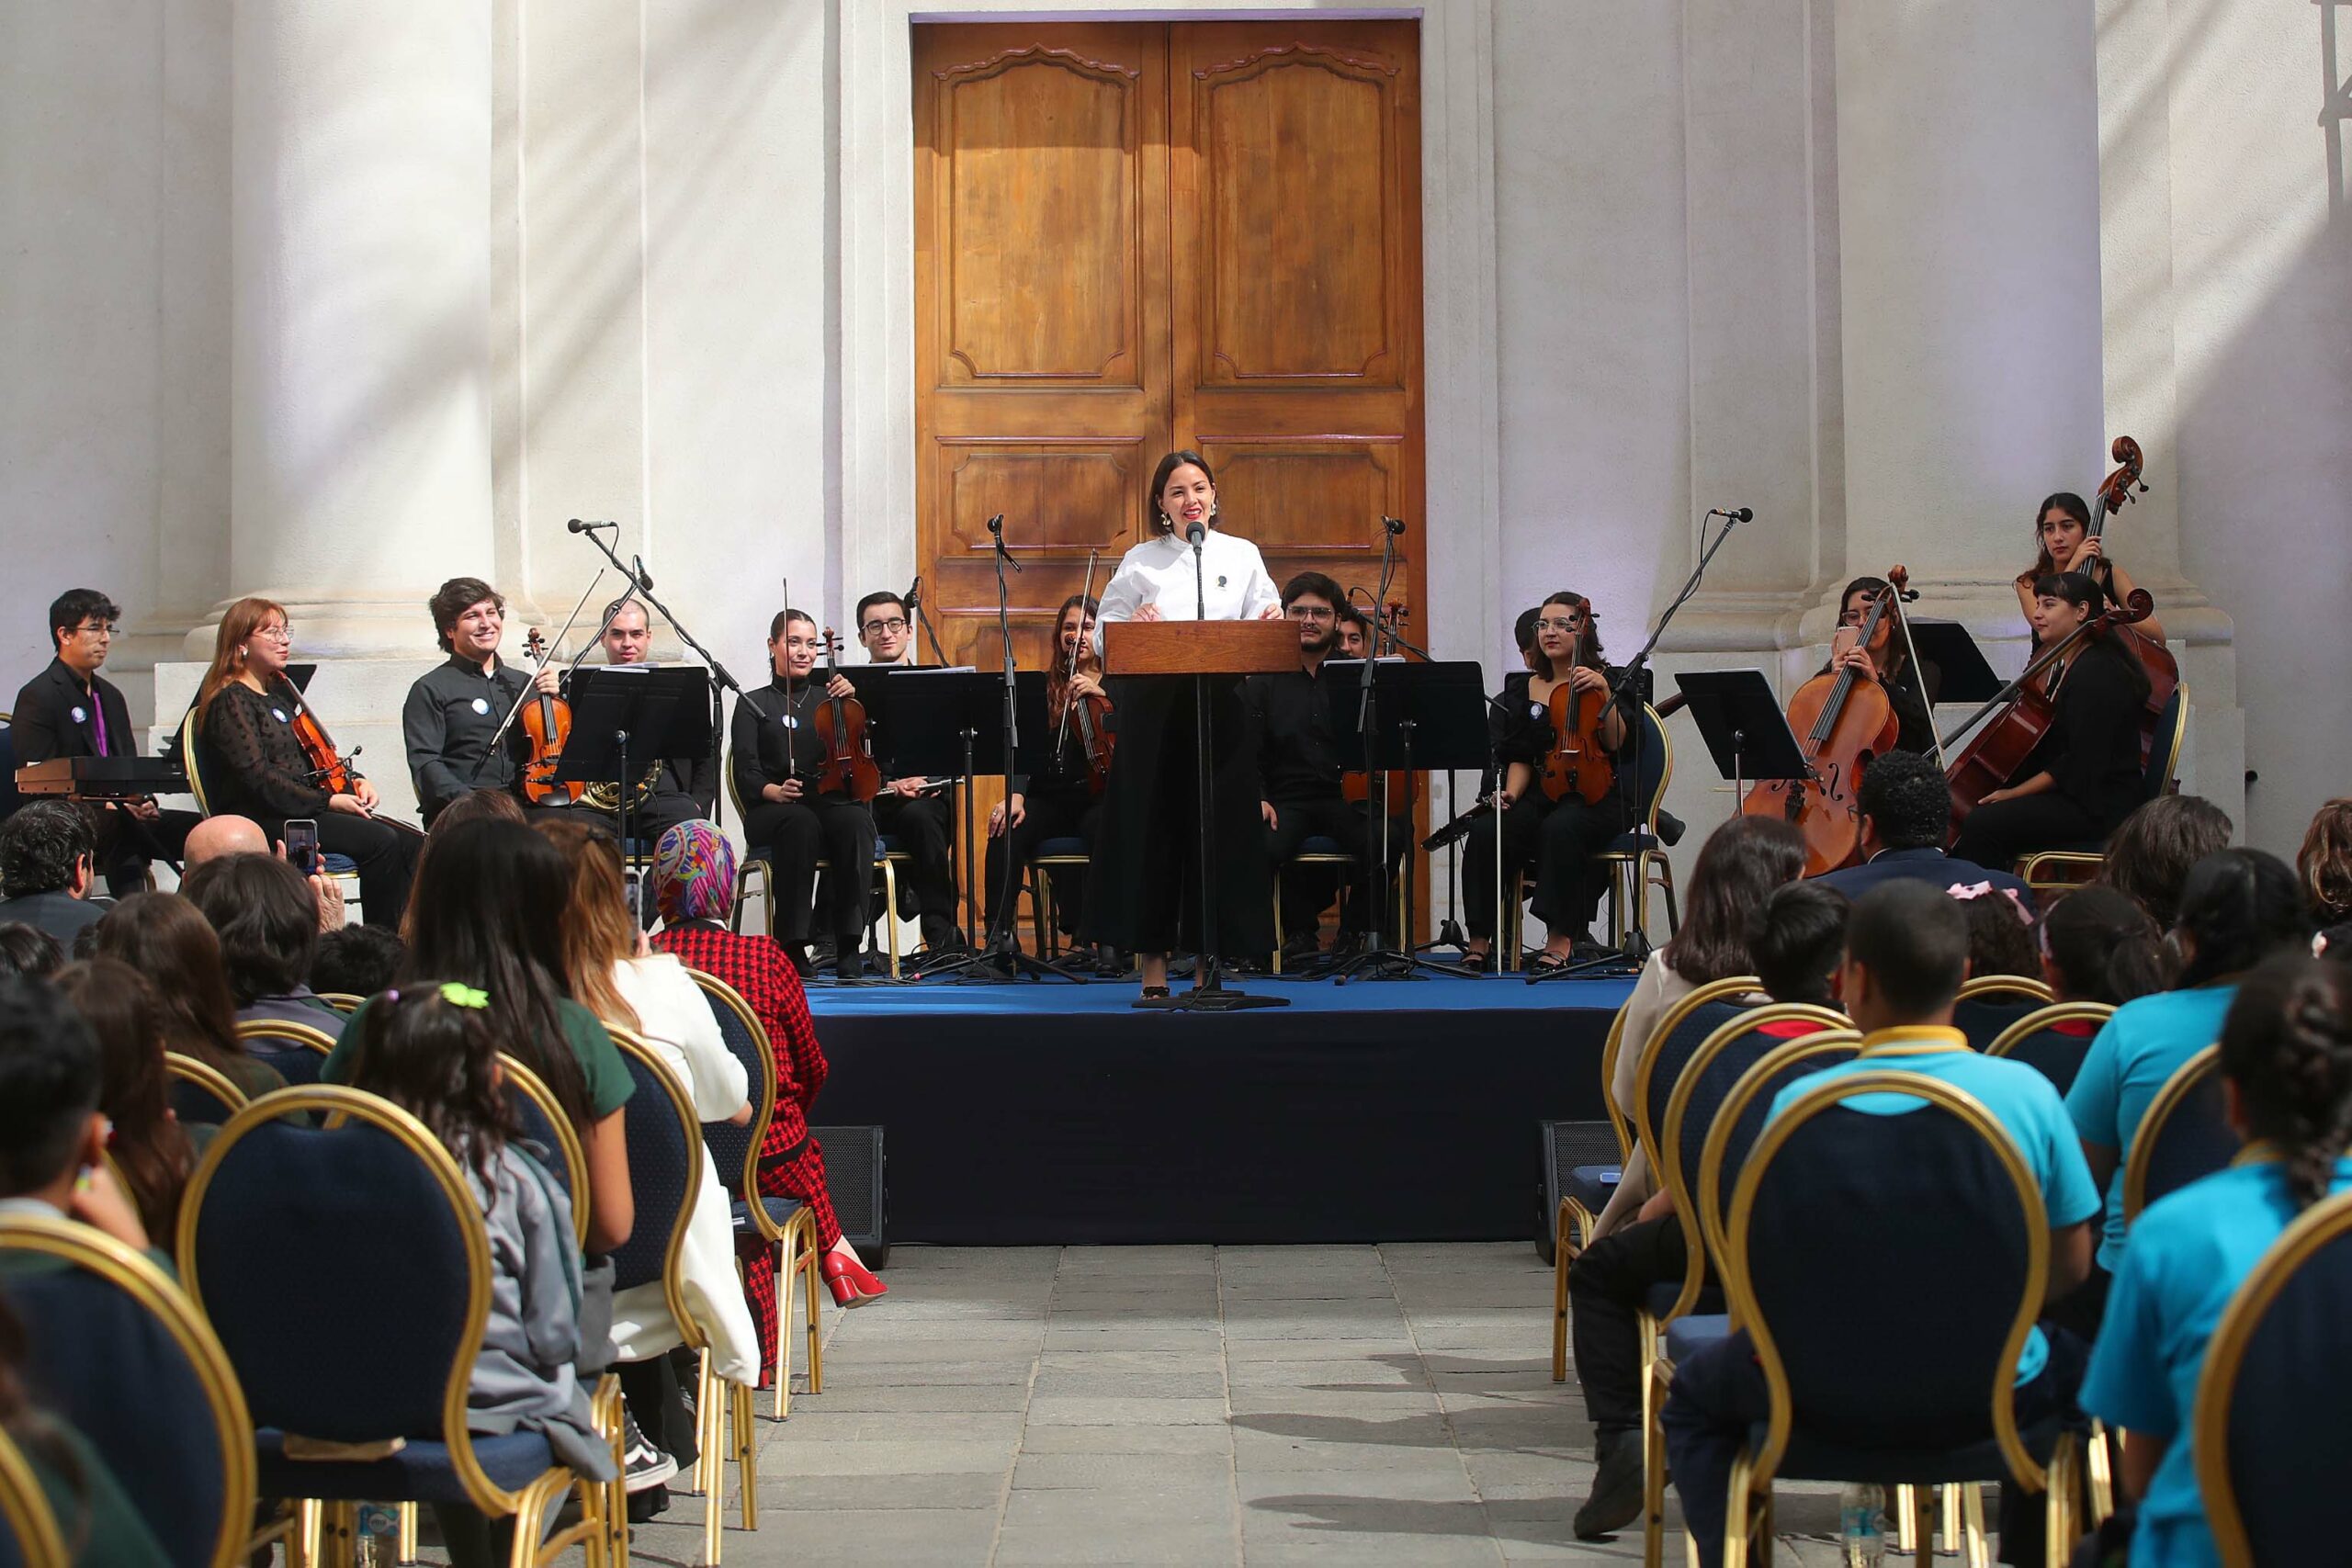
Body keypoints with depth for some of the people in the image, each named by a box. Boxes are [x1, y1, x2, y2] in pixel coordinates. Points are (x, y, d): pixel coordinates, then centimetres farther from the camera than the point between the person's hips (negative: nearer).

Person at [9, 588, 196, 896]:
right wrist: (105, 805, -21)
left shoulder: (111, 695, 23)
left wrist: (141, 801, -2)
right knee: (124, 827, -39)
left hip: (120, 811, 7)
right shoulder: (38, 697, -3)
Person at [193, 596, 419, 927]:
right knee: (381, 841, -27)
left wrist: (353, 782, 7)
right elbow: (257, 777, -16)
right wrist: (327, 800, -18)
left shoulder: (281, 691, 22)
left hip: (304, 809, 9)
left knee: (413, 844, -13)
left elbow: (316, 756, 27)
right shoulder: (231, 701, -6)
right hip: (264, 821, -9)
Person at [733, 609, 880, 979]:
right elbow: (746, 775, 1)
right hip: (773, 812, -2)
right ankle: (793, 945, -35)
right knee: (801, 823, -39)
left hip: (832, 804, 2)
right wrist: (775, 790, -21)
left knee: (857, 820, -35)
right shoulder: (753, 706, 15)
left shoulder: (828, 700, 23)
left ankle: (848, 943, -35)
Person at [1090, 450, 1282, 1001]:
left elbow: (1264, 634, 7)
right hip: (1153, 708, -1)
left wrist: (1269, 625, -15)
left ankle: (1209, 959, 8)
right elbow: (1107, 632, 5)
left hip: (1221, 710, 1)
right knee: (1152, 829, -1)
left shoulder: (1243, 556, 12)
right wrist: (1132, 626, -15)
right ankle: (1152, 960, 7)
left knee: (1220, 829, 0)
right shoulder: (1140, 561, 9)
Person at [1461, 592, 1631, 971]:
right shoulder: (1523, 690, 15)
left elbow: (1615, 743, -7)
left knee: (1560, 828, -37)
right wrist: (1512, 793, -6)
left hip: (1597, 794, -3)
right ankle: (1480, 942, -23)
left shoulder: (1609, 680, 5)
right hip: (1542, 793, 4)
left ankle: (1560, 939, -33)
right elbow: (1520, 758, 13)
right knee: (1485, 833, -26)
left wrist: (1604, 694, -17)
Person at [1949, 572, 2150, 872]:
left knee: (1983, 825, -24)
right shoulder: (2066, 669, 17)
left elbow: (2081, 762, -22)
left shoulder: (2097, 673, -16)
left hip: (2101, 808, -10)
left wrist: (2015, 792, -17)